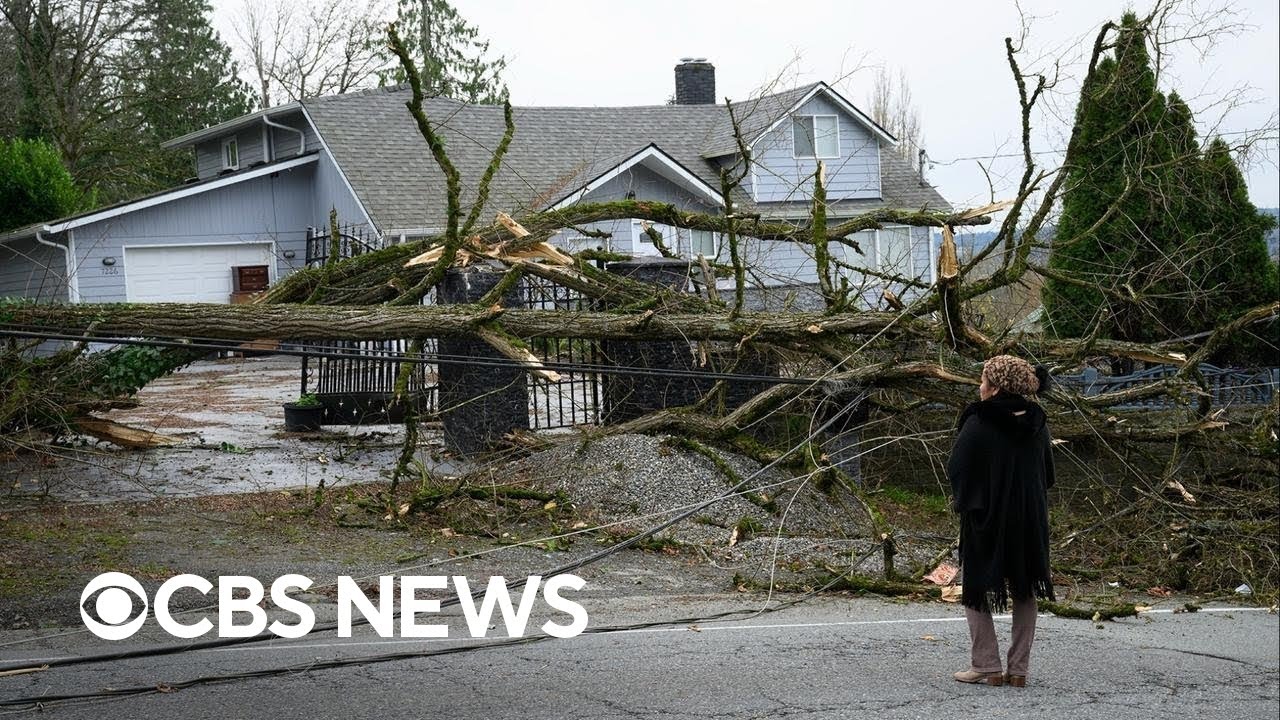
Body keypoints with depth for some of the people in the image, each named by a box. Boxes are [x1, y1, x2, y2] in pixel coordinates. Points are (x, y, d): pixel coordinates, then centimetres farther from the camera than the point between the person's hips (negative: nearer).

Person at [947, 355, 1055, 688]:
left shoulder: (977, 424, -16)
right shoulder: (1036, 424, 1)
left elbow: (955, 469, -11)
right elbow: (1047, 473, 10)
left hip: (986, 518, -5)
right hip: (1030, 520, 5)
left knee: (976, 591, 9)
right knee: (1024, 592, 14)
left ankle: (987, 666, 5)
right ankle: (1018, 669, 13)